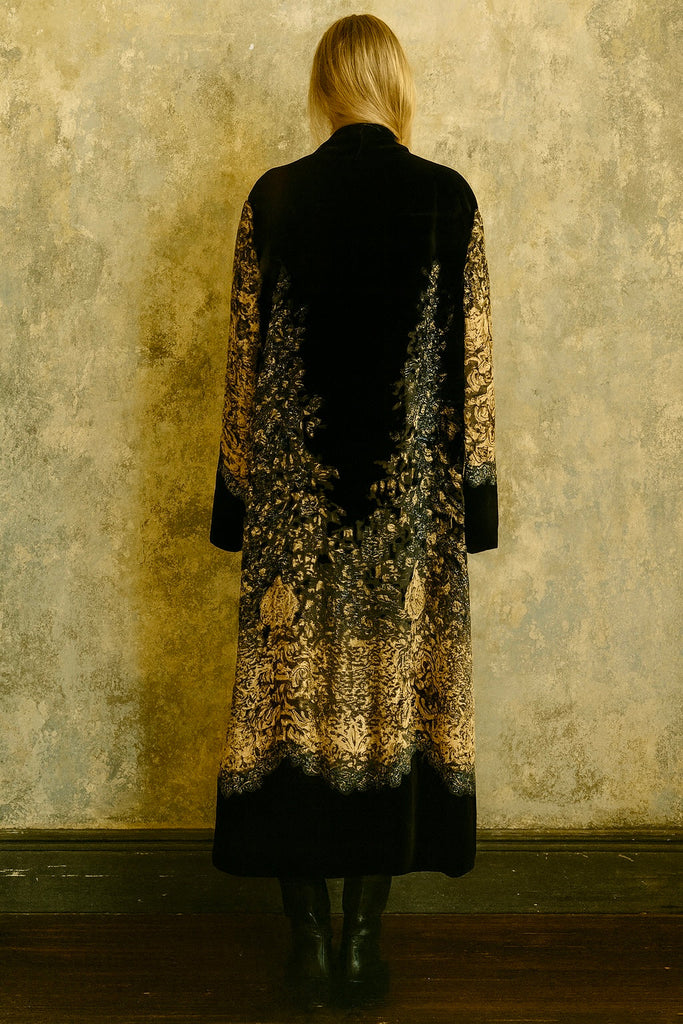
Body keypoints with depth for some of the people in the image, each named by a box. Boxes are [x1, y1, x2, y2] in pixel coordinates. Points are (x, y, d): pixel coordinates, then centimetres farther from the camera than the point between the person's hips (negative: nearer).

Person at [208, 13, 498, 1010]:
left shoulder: (273, 197, 0)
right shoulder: (449, 198, -2)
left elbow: (245, 359, 1)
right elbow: (472, 362, -2)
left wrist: (240, 494, 8)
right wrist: (476, 486, 6)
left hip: (293, 489, 0)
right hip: (413, 488, 0)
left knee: (297, 691, 8)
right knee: (394, 693, 8)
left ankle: (310, 937, 16)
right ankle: (366, 936, 17)